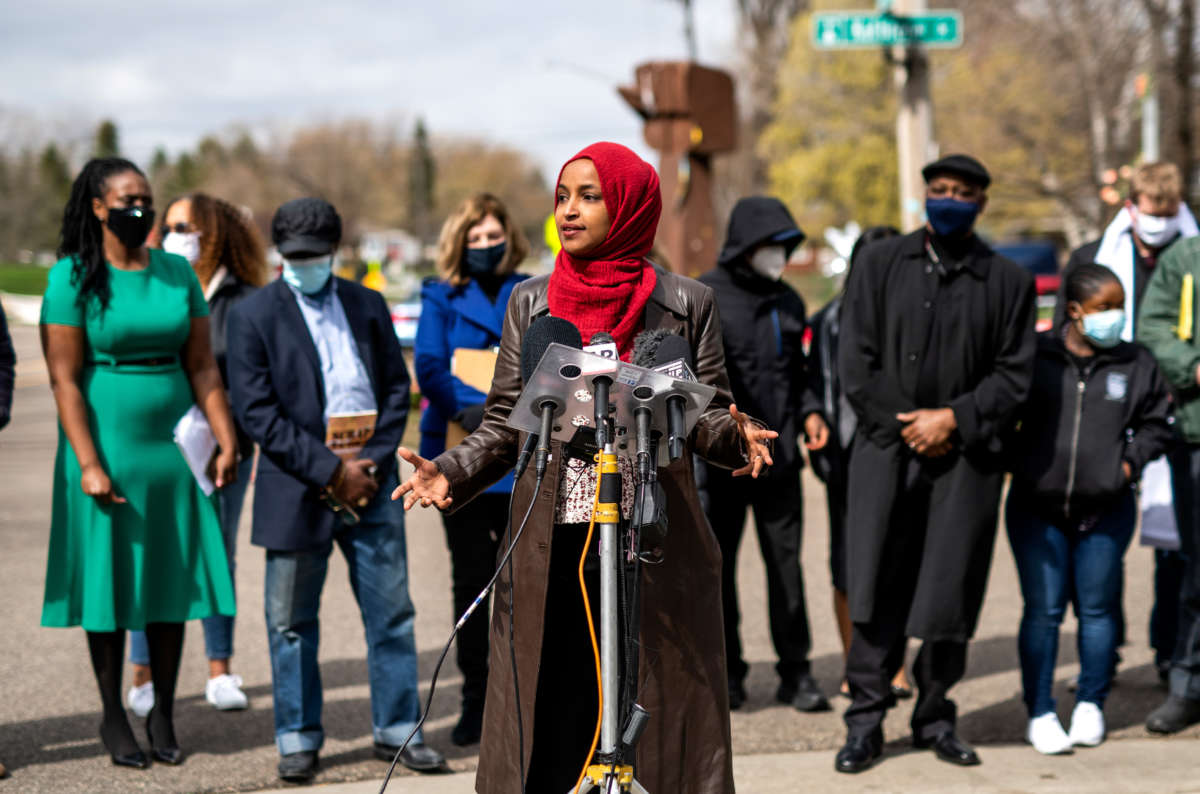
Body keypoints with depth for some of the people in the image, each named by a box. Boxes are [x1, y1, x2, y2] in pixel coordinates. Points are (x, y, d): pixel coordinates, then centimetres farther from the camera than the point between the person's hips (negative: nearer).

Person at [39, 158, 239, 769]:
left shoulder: (177, 273, 8)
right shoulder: (73, 278, -5)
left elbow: (202, 367, 8)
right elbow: (64, 380, -9)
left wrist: (227, 441, 0)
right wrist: (88, 464, -16)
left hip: (173, 452, 4)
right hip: (106, 449, -4)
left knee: (172, 580, 6)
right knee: (109, 585, 2)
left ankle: (163, 715, 18)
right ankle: (113, 719, 14)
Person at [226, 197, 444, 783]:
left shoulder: (367, 305, 10)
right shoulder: (253, 315, -1)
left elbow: (396, 388, 10)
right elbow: (256, 412, -8)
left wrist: (372, 466, -4)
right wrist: (330, 471, -13)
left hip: (371, 483, 3)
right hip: (297, 490, -3)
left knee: (392, 612, 5)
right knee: (292, 621, 4)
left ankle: (397, 730, 15)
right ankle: (298, 739, 14)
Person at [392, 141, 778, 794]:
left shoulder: (685, 304, 6)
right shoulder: (529, 303, 11)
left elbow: (708, 418, 4)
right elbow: (505, 424, 11)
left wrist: (734, 436, -18)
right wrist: (451, 472, -6)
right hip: (550, 548, 2)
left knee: (657, 713, -1)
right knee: (550, 721, 0)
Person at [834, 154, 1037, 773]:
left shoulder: (1007, 281, 7)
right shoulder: (881, 265, 8)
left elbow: (1014, 374, 4)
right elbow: (855, 361, 4)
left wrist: (954, 419, -9)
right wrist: (903, 426, -5)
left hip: (966, 458, 0)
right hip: (886, 449, 0)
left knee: (950, 594, 2)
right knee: (876, 593, -2)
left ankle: (934, 717, 16)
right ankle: (866, 722, 4)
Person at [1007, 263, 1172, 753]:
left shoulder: (1136, 364, 4)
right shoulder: (1034, 355, -3)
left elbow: (1156, 424, 14)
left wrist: (1131, 461, 0)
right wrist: (1013, 459, -3)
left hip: (1106, 509, 2)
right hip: (1037, 506, -2)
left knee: (1097, 608, 9)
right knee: (1043, 610, 0)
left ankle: (1091, 706, 23)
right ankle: (1040, 714, 8)